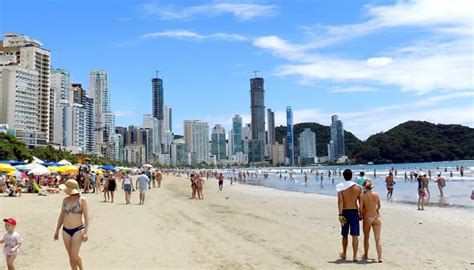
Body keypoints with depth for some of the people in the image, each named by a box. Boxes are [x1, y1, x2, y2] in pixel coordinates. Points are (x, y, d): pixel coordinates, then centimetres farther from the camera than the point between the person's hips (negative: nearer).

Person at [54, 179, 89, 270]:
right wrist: (57, 231, 13)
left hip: (78, 230, -5)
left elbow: (86, 216, -9)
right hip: (66, 231, 5)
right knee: (71, 256, 8)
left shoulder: (82, 200, -8)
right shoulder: (65, 200, 6)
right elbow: (61, 216, 14)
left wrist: (85, 232, -17)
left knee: (74, 255, -11)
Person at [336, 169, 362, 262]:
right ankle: (355, 256, -3)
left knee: (344, 235, 15)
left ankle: (344, 254, 30)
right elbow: (360, 202, 2)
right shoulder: (357, 187, -1)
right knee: (355, 235, 1)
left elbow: (340, 201, -15)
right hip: (354, 212, 0)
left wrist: (340, 214, -19)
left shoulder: (340, 187, -6)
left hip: (345, 212, 0)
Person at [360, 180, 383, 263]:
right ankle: (380, 257, -4)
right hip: (376, 218, 2)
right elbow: (379, 206, 12)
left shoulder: (363, 196, -12)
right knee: (377, 239, 4)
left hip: (367, 218, -2)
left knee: (366, 238, 18)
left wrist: (361, 215, 10)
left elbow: (361, 209, -11)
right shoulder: (376, 195, -2)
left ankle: (366, 255, 31)